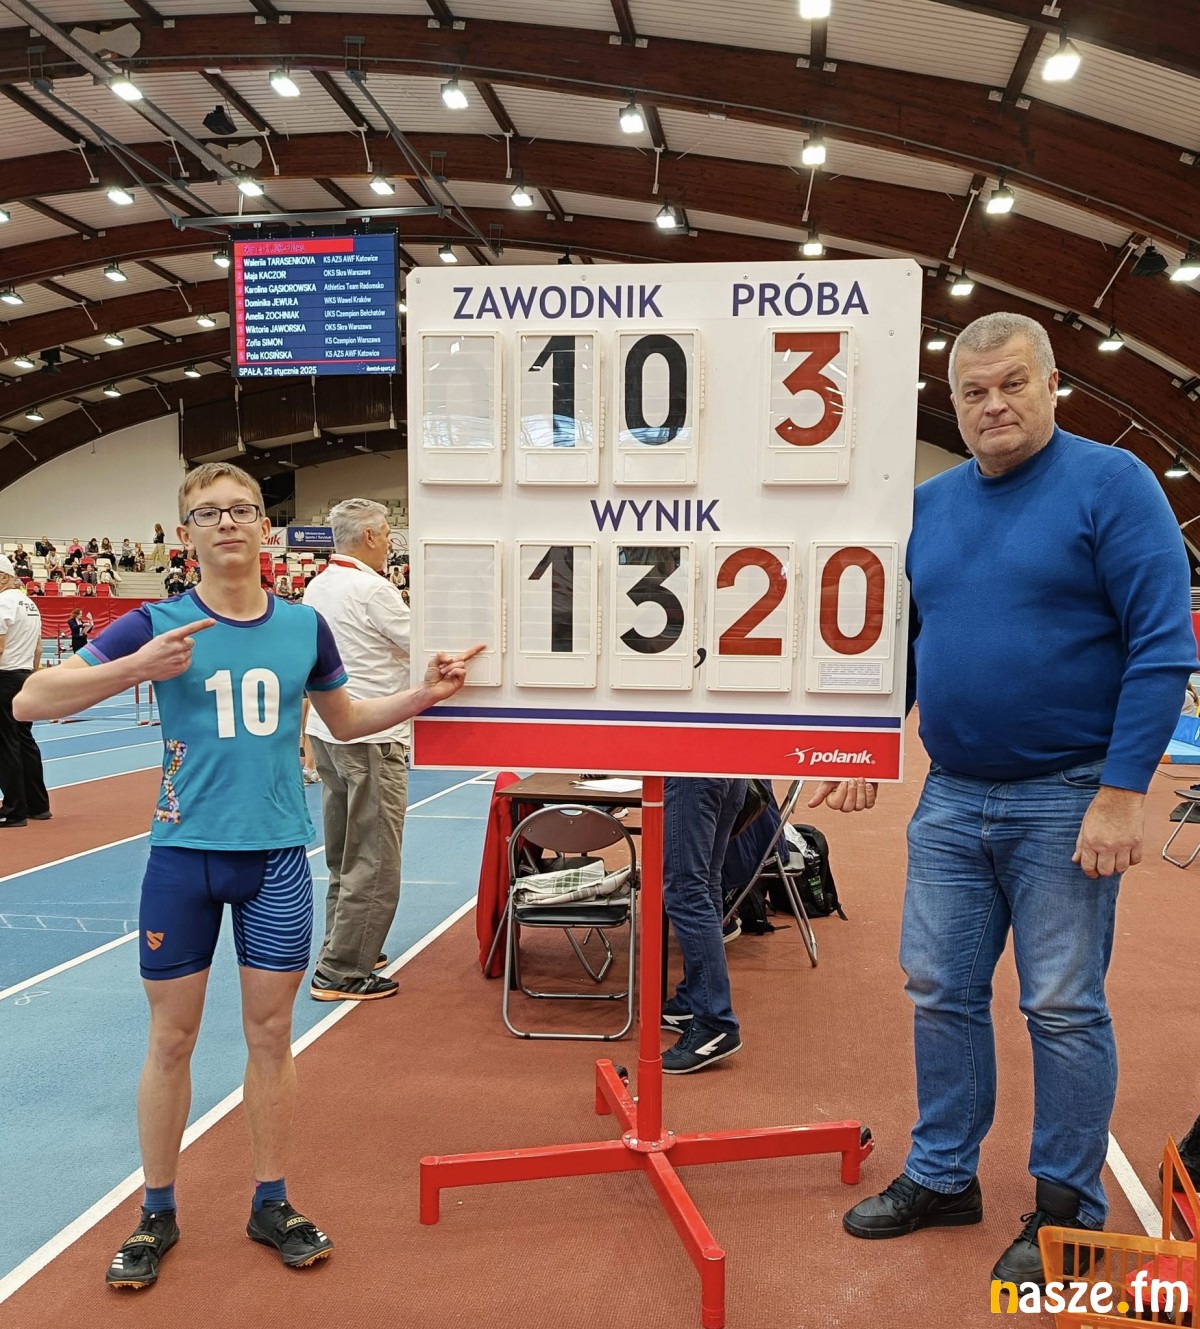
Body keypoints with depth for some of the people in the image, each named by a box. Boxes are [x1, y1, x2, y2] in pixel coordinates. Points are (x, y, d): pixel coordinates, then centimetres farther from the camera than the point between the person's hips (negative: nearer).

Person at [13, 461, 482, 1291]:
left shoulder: (304, 626, 3)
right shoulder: (158, 624, -4)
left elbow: (345, 720, 18)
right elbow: (31, 702, -9)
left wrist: (424, 695, 3)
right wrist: (138, 668, -23)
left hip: (277, 855, 2)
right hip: (184, 853, -1)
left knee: (271, 1033, 9)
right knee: (172, 1040, 9)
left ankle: (272, 1205, 27)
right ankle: (158, 1215, 28)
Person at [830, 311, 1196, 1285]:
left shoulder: (1111, 483, -8)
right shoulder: (931, 503, 8)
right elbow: (900, 640, 16)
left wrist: (1121, 792, -18)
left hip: (1066, 800, -5)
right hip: (951, 801, 5)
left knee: (1064, 1009, 5)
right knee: (941, 994, 12)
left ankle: (1069, 1212, 23)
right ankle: (943, 1177, 30)